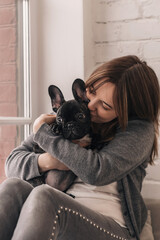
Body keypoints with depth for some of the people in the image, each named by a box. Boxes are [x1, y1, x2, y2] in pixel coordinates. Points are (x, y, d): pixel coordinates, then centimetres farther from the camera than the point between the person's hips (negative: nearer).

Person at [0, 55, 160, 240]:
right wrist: (45, 161, -13)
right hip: (59, 216, 5)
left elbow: (98, 172, -20)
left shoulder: (140, 129, -2)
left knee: (43, 198, -35)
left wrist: (42, 133, -8)